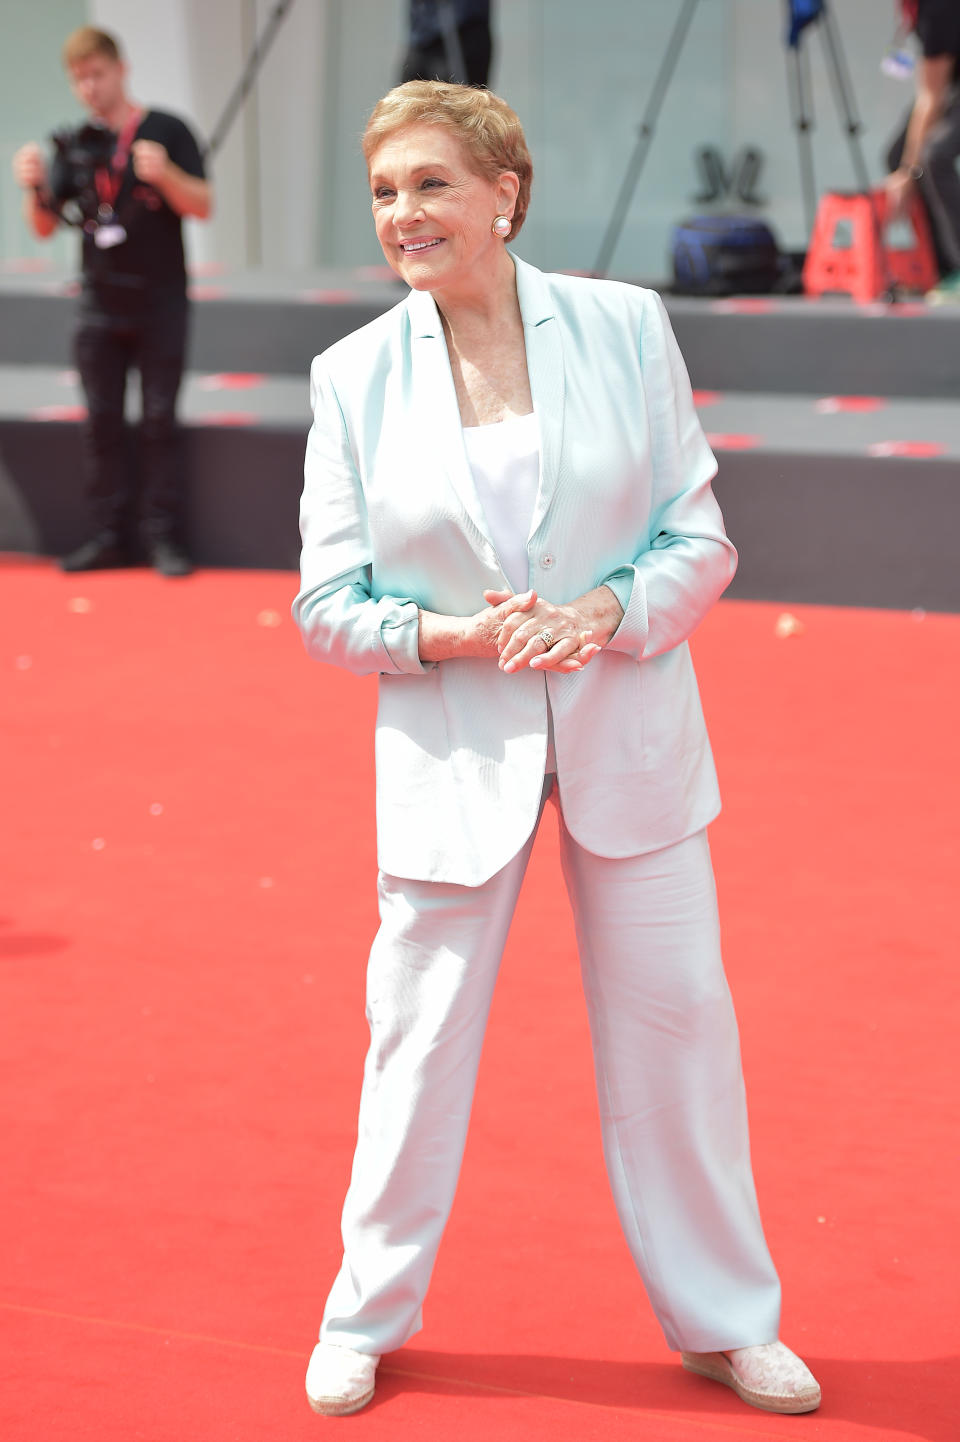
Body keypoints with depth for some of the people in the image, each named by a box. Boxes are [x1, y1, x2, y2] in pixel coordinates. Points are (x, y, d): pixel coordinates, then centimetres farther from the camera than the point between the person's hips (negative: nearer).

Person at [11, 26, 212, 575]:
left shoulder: (166, 131, -4)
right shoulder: (75, 146, 7)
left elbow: (203, 206, -10)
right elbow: (44, 227, 5)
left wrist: (165, 174, -28)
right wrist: (34, 187, -15)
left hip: (160, 305, -4)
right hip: (100, 306, 4)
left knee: (160, 421, -2)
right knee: (102, 422, 5)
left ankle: (164, 534, 4)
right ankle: (110, 534, 12)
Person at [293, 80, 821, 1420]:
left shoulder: (625, 325, -2)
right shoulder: (354, 373, -2)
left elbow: (702, 534, 0)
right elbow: (326, 601, 1)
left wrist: (610, 611, -18)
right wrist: (444, 634, -17)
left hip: (627, 734, 1)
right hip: (450, 753, 0)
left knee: (676, 1018, 7)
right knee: (417, 1034, 6)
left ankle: (725, 1320, 25)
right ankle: (366, 1319, 26)